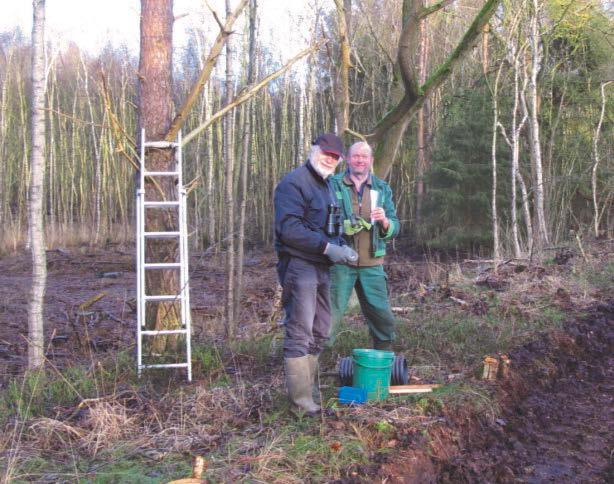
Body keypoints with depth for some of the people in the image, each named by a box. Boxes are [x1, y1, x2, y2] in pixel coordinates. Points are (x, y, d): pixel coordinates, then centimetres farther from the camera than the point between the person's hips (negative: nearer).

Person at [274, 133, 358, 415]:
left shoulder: (326, 186, 20)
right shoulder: (294, 183, -12)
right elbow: (289, 228, -23)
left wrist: (341, 247, 5)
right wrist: (328, 247, -22)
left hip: (321, 267, 10)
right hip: (299, 265, -10)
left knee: (319, 333, 16)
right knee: (300, 334, -8)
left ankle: (308, 389, 28)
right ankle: (302, 401, -4)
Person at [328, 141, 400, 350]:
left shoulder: (382, 189, 12)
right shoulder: (333, 185, 1)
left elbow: (395, 228, 8)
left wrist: (384, 221, -15)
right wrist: (344, 226, -19)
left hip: (372, 264, 4)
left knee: (383, 318, 9)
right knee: (331, 315, -3)